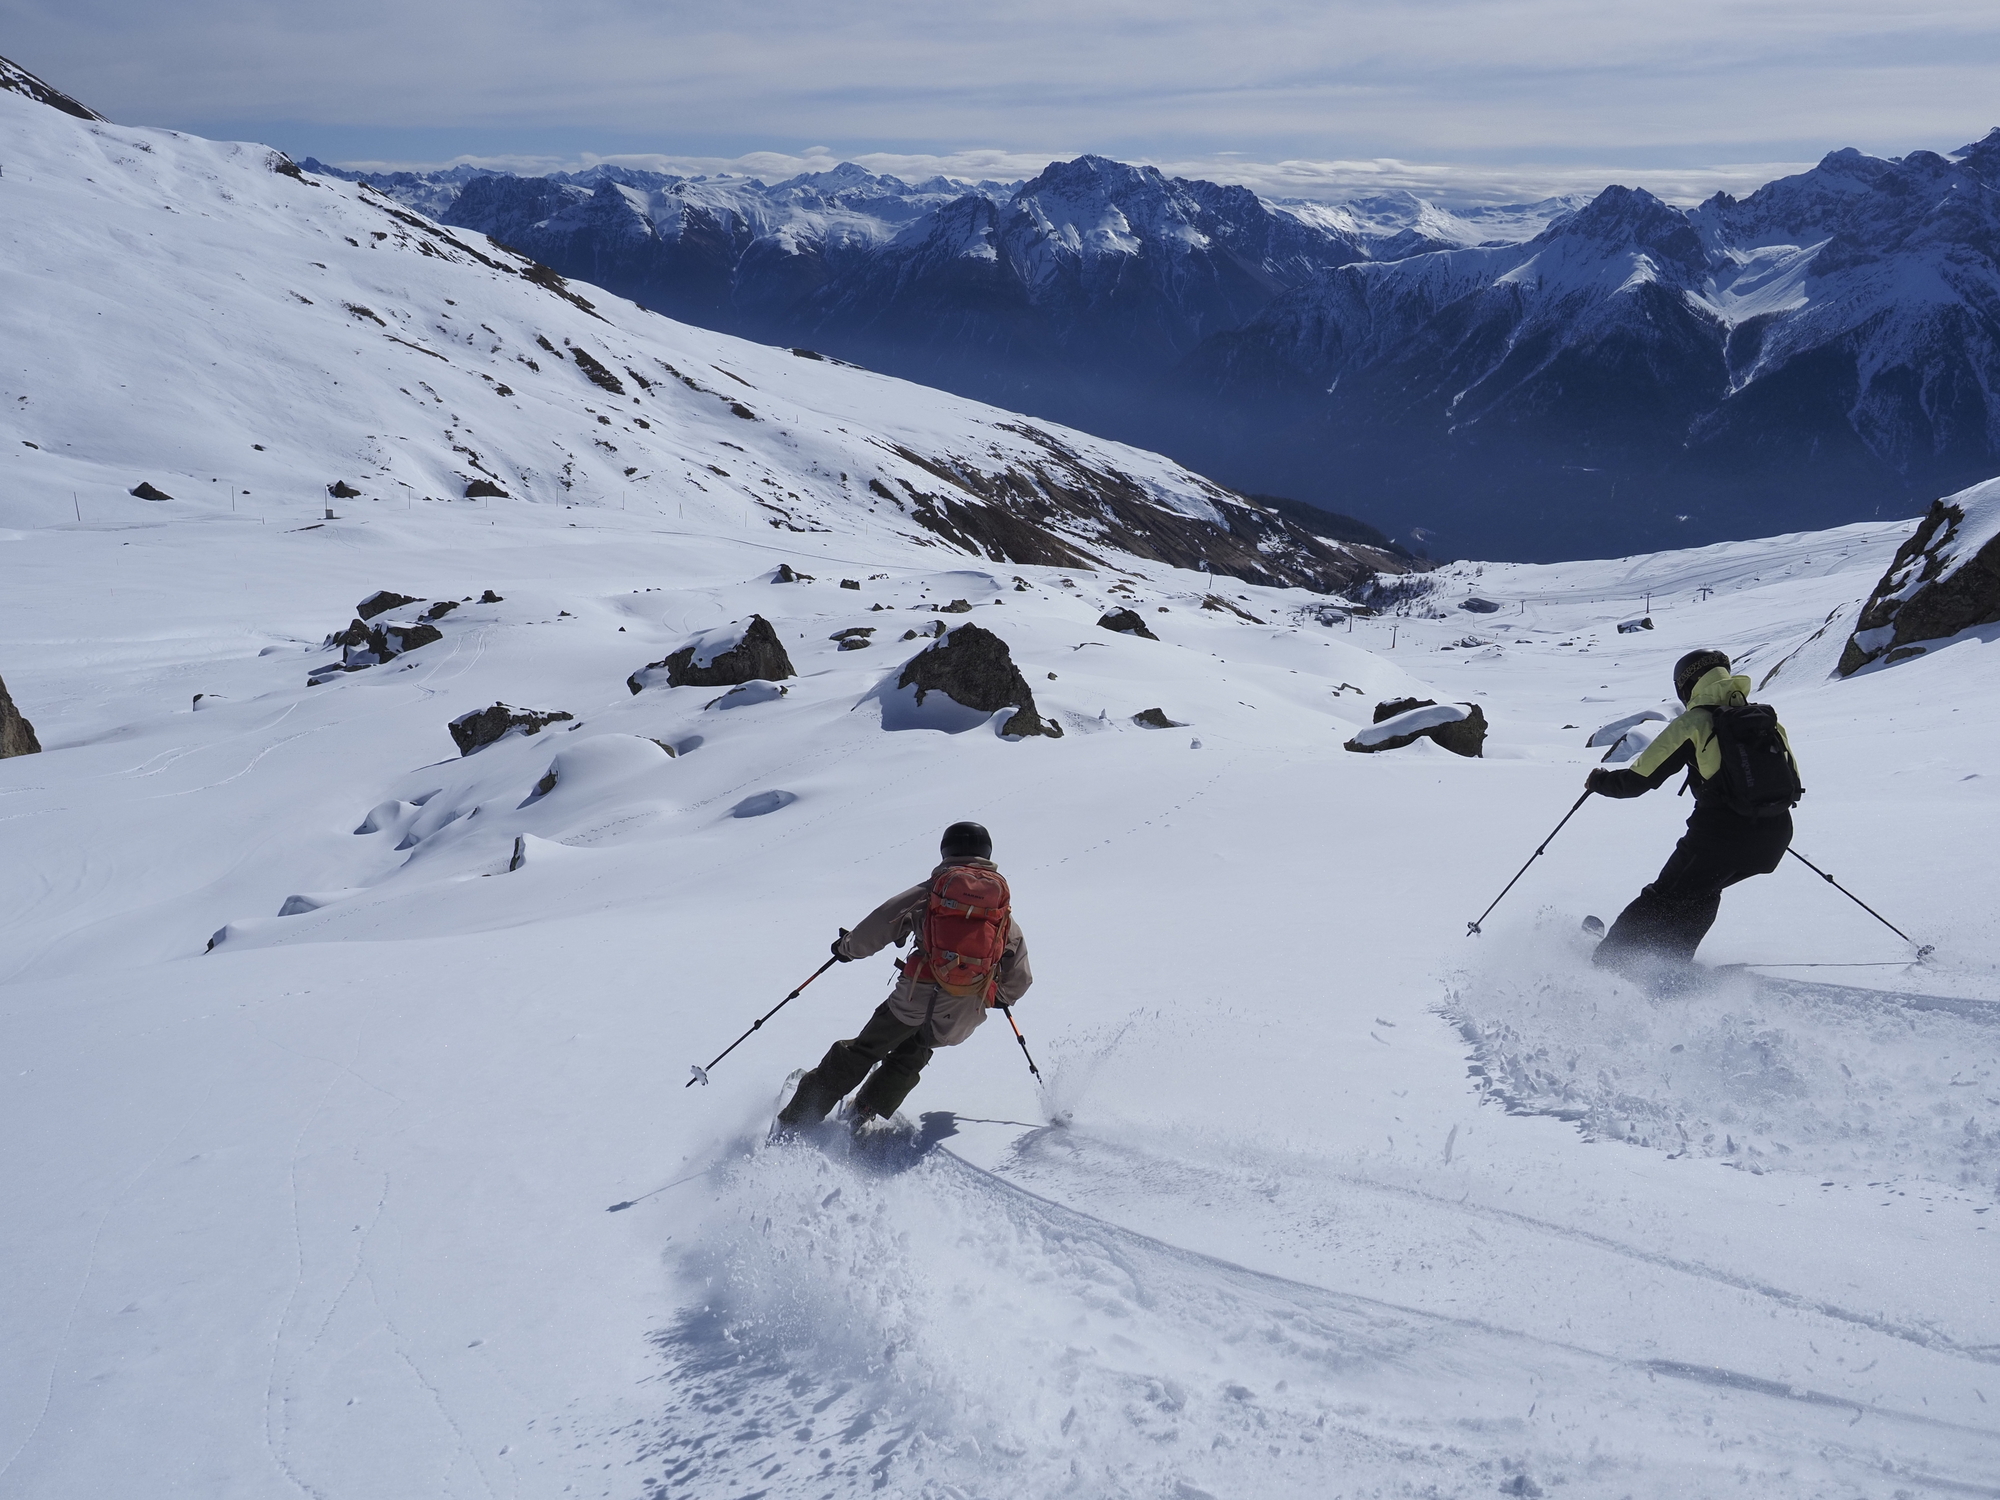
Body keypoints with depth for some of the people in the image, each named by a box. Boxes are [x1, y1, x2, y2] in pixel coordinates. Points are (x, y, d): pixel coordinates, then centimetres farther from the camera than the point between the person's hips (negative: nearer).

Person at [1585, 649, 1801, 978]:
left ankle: (1611, 962, 6)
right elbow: (1792, 782, 20)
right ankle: (1671, 962, 25)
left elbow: (1637, 780, -1)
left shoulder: (1693, 724, -1)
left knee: (1663, 899, 8)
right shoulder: (1768, 720, 14)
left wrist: (1600, 780, 18)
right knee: (1702, 891, 28)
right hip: (1773, 840, 5)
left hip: (1719, 834, -5)